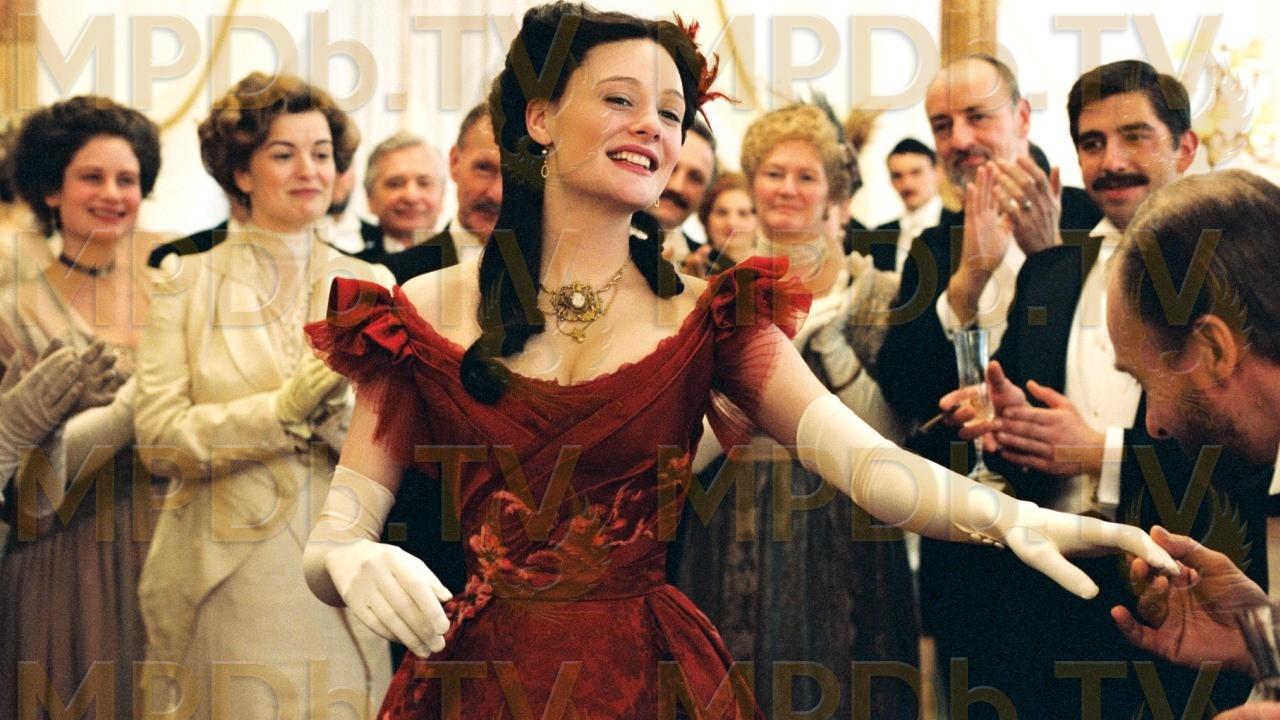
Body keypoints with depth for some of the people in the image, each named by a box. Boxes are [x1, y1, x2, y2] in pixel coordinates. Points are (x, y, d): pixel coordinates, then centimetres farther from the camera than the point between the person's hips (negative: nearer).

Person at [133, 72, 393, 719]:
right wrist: (283, 410, -18)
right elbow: (157, 436, -7)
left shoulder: (369, 286, 8)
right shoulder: (187, 281, 3)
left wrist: (336, 407, -17)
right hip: (221, 587, -1)